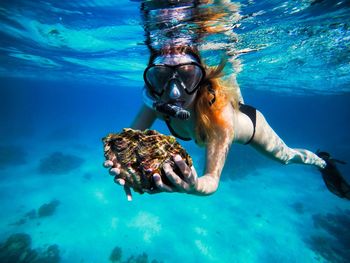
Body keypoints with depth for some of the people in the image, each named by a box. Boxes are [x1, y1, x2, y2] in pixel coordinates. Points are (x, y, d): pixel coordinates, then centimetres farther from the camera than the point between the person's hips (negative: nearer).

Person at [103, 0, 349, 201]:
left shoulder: (217, 109, -47)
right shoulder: (154, 103, -34)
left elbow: (213, 180, -47)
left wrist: (194, 187, -69)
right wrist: (123, 165, -59)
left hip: (249, 122, -2)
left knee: (285, 156, 23)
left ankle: (323, 161, 55)